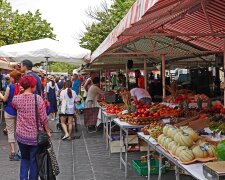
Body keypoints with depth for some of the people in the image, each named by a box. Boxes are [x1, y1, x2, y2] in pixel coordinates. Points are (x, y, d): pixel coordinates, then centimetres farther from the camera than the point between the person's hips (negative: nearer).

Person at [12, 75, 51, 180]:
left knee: (24, 158, 23)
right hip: (35, 136, -3)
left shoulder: (16, 99, -6)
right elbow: (44, 118, -12)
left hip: (21, 135, 3)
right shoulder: (38, 98, -15)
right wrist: (48, 131, 0)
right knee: (34, 160, 12)